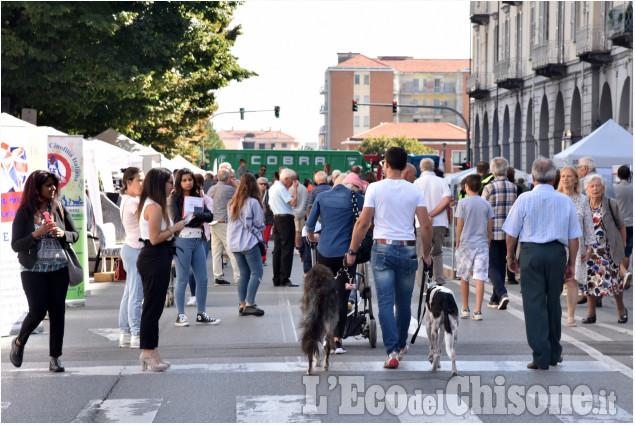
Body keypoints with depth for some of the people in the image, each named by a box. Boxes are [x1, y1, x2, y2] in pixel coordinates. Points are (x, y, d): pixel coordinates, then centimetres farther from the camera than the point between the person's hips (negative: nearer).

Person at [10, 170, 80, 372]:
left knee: (58, 312, 0)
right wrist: (37, 234, -19)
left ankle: (55, 358, 6)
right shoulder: (24, 213, -4)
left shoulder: (59, 209, 5)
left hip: (59, 268, 3)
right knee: (38, 311, -4)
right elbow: (15, 245, -8)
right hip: (33, 270, -3)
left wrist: (63, 234, -10)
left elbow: (75, 234, 11)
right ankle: (19, 343, 25)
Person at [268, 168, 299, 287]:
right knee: (287, 250, -7)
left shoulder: (272, 188, 16)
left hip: (276, 218, 9)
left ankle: (277, 279, 12)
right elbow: (294, 203, -20)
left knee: (277, 249, 10)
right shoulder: (281, 188, -14)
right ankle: (284, 279, -10)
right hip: (286, 219, -9)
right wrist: (295, 188, -11)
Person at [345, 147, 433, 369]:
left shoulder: (375, 188, -4)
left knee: (386, 303, -3)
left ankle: (392, 351, -13)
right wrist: (427, 253, 11)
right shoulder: (414, 191, 2)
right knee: (403, 303, 15)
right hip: (407, 250, 2)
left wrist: (352, 251, 2)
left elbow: (363, 222, -6)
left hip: (383, 249, -2)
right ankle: (401, 346, 29)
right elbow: (426, 225, -1)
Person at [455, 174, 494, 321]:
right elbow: (489, 228, 6)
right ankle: (478, 311, -8)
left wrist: (457, 244, 6)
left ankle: (465, 309, 19)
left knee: (464, 277, 12)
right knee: (480, 277, -3)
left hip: (466, 243, -1)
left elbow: (459, 227, -4)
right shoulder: (486, 204, 3)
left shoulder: (463, 203, -5)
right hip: (482, 244, 1)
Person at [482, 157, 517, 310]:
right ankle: (496, 298, 20)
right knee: (501, 263, 14)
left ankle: (502, 293, -19)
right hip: (508, 232, 4)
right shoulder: (513, 187, 2)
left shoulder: (489, 188, -11)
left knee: (493, 265, 0)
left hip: (492, 232, -4)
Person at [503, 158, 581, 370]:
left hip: (531, 252, -3)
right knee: (553, 302, 15)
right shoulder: (565, 201, 4)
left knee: (534, 304, 0)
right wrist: (571, 263, 16)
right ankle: (554, 354, 25)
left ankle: (541, 357, -4)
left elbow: (512, 233, 0)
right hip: (557, 253, 3)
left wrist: (511, 257, 13)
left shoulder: (525, 199, -3)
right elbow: (574, 236, 7)